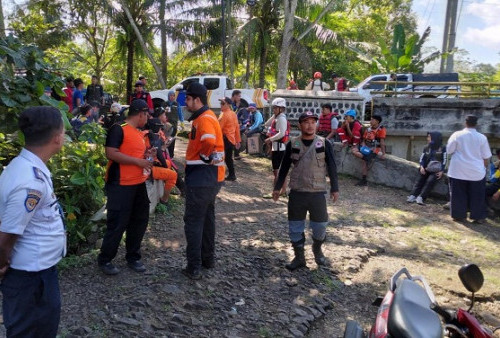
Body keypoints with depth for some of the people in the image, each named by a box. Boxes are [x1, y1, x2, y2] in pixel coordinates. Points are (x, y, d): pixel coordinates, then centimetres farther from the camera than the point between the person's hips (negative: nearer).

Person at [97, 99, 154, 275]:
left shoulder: (139, 133, 15)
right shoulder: (118, 129, -11)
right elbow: (111, 154, -21)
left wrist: (146, 155, 8)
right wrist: (138, 161, -20)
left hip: (138, 184, 9)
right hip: (120, 185, -9)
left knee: (139, 221, 12)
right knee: (117, 224, -3)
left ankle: (133, 257, 27)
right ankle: (104, 260, 16)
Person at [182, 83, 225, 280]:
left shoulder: (204, 118, -17)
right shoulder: (206, 116, 16)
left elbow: (209, 143, -34)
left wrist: (205, 158, -18)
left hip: (201, 177, -10)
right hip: (210, 177, 10)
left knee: (193, 221, -2)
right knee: (207, 218, 19)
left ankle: (194, 268, 5)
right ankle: (208, 259, 32)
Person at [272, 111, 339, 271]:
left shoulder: (324, 144, -2)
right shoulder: (292, 144, 0)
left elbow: (332, 167, 2)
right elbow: (284, 167, 5)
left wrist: (334, 188, 0)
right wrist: (277, 187, 5)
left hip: (318, 193, 0)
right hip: (296, 192, 1)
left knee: (320, 225, 6)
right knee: (295, 226, 6)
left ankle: (317, 250, 35)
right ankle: (299, 257, 23)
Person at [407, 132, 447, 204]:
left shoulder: (443, 148, 1)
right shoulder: (426, 148, 14)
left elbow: (444, 160, -3)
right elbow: (422, 158, 9)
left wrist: (441, 171, -13)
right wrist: (422, 167, -10)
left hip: (437, 170, -4)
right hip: (426, 169, 4)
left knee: (430, 181, -28)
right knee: (420, 180, -19)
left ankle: (421, 197, -36)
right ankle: (412, 196, -32)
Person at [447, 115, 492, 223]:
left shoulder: (457, 135, -7)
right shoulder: (482, 137, -4)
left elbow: (449, 150, -1)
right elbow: (486, 157, 0)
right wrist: (484, 167, 15)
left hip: (459, 170, -1)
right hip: (477, 172, 1)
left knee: (459, 194, 8)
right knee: (477, 195, 12)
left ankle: (459, 215, 13)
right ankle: (478, 217, 17)